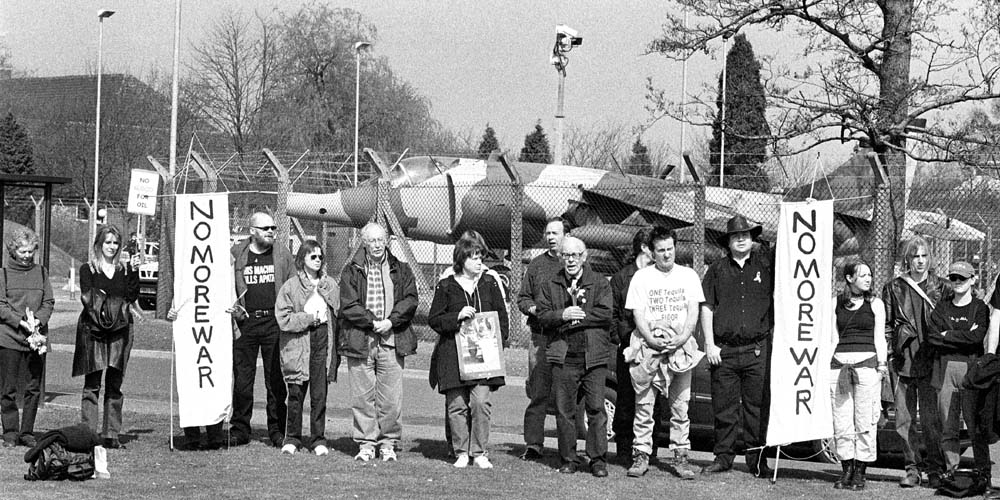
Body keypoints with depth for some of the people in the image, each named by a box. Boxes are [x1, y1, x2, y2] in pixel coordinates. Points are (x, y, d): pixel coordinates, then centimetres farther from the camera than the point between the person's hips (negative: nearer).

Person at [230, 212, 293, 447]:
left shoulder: (282, 254, 8)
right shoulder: (235, 254, 6)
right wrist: (233, 309, -6)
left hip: (275, 323, 0)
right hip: (245, 322, 0)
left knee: (276, 380, 1)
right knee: (242, 380, 2)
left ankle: (277, 430, 8)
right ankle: (239, 430, 9)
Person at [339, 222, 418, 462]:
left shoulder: (400, 270, 12)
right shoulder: (351, 271, 6)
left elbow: (410, 300, 3)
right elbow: (349, 305, -2)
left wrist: (390, 321, -11)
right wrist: (372, 322, -12)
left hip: (392, 341, 1)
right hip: (360, 341, -1)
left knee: (391, 397, -1)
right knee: (362, 396, 0)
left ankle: (388, 442, 9)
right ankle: (366, 444, 7)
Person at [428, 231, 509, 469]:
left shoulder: (490, 284, 10)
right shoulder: (446, 286, 4)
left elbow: (502, 317, 13)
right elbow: (434, 320, 2)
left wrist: (498, 341, 0)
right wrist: (458, 317, -13)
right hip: (453, 353, -1)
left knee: (481, 402, -9)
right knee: (457, 405, -1)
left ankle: (479, 452, 1)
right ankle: (461, 453, 9)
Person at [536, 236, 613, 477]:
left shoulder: (600, 283, 5)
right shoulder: (551, 285, 12)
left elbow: (605, 314, -7)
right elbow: (542, 315, 3)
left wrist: (577, 317, -10)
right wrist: (563, 315, -14)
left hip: (594, 356, -2)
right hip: (563, 356, 2)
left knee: (596, 408, -3)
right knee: (564, 410, 4)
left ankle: (598, 460, 2)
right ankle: (568, 460, 12)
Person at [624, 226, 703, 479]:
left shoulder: (688, 276, 12)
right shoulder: (641, 277, 8)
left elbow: (693, 312, 6)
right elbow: (637, 314, 2)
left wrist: (682, 338, -10)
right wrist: (651, 339, -13)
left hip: (681, 349, 1)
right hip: (647, 348, -1)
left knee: (680, 407, 0)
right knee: (643, 406, -1)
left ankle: (681, 457, 4)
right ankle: (641, 456, 4)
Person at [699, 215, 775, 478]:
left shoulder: (766, 264, 7)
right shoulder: (717, 270, 7)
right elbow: (707, 308, 6)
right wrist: (709, 344, 0)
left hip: (757, 349, 0)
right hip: (724, 351, 0)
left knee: (757, 406, 1)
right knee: (723, 406, 2)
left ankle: (757, 460, 8)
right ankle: (723, 456, 12)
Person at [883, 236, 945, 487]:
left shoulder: (939, 287, 7)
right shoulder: (894, 288, 9)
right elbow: (885, 325, 10)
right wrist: (887, 355, 0)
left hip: (930, 361, -1)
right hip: (903, 360, 1)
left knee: (931, 419, -4)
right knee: (904, 420, 3)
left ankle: (935, 469, 3)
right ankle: (912, 468, 12)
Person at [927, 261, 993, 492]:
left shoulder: (980, 308, 6)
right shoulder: (942, 306, 14)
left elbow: (977, 337, -11)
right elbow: (931, 336, 1)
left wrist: (947, 335, -5)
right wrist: (963, 337, -7)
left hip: (971, 368, -3)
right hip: (945, 368, 3)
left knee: (976, 425, -3)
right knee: (948, 425, 1)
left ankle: (983, 474, 0)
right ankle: (951, 470, 8)